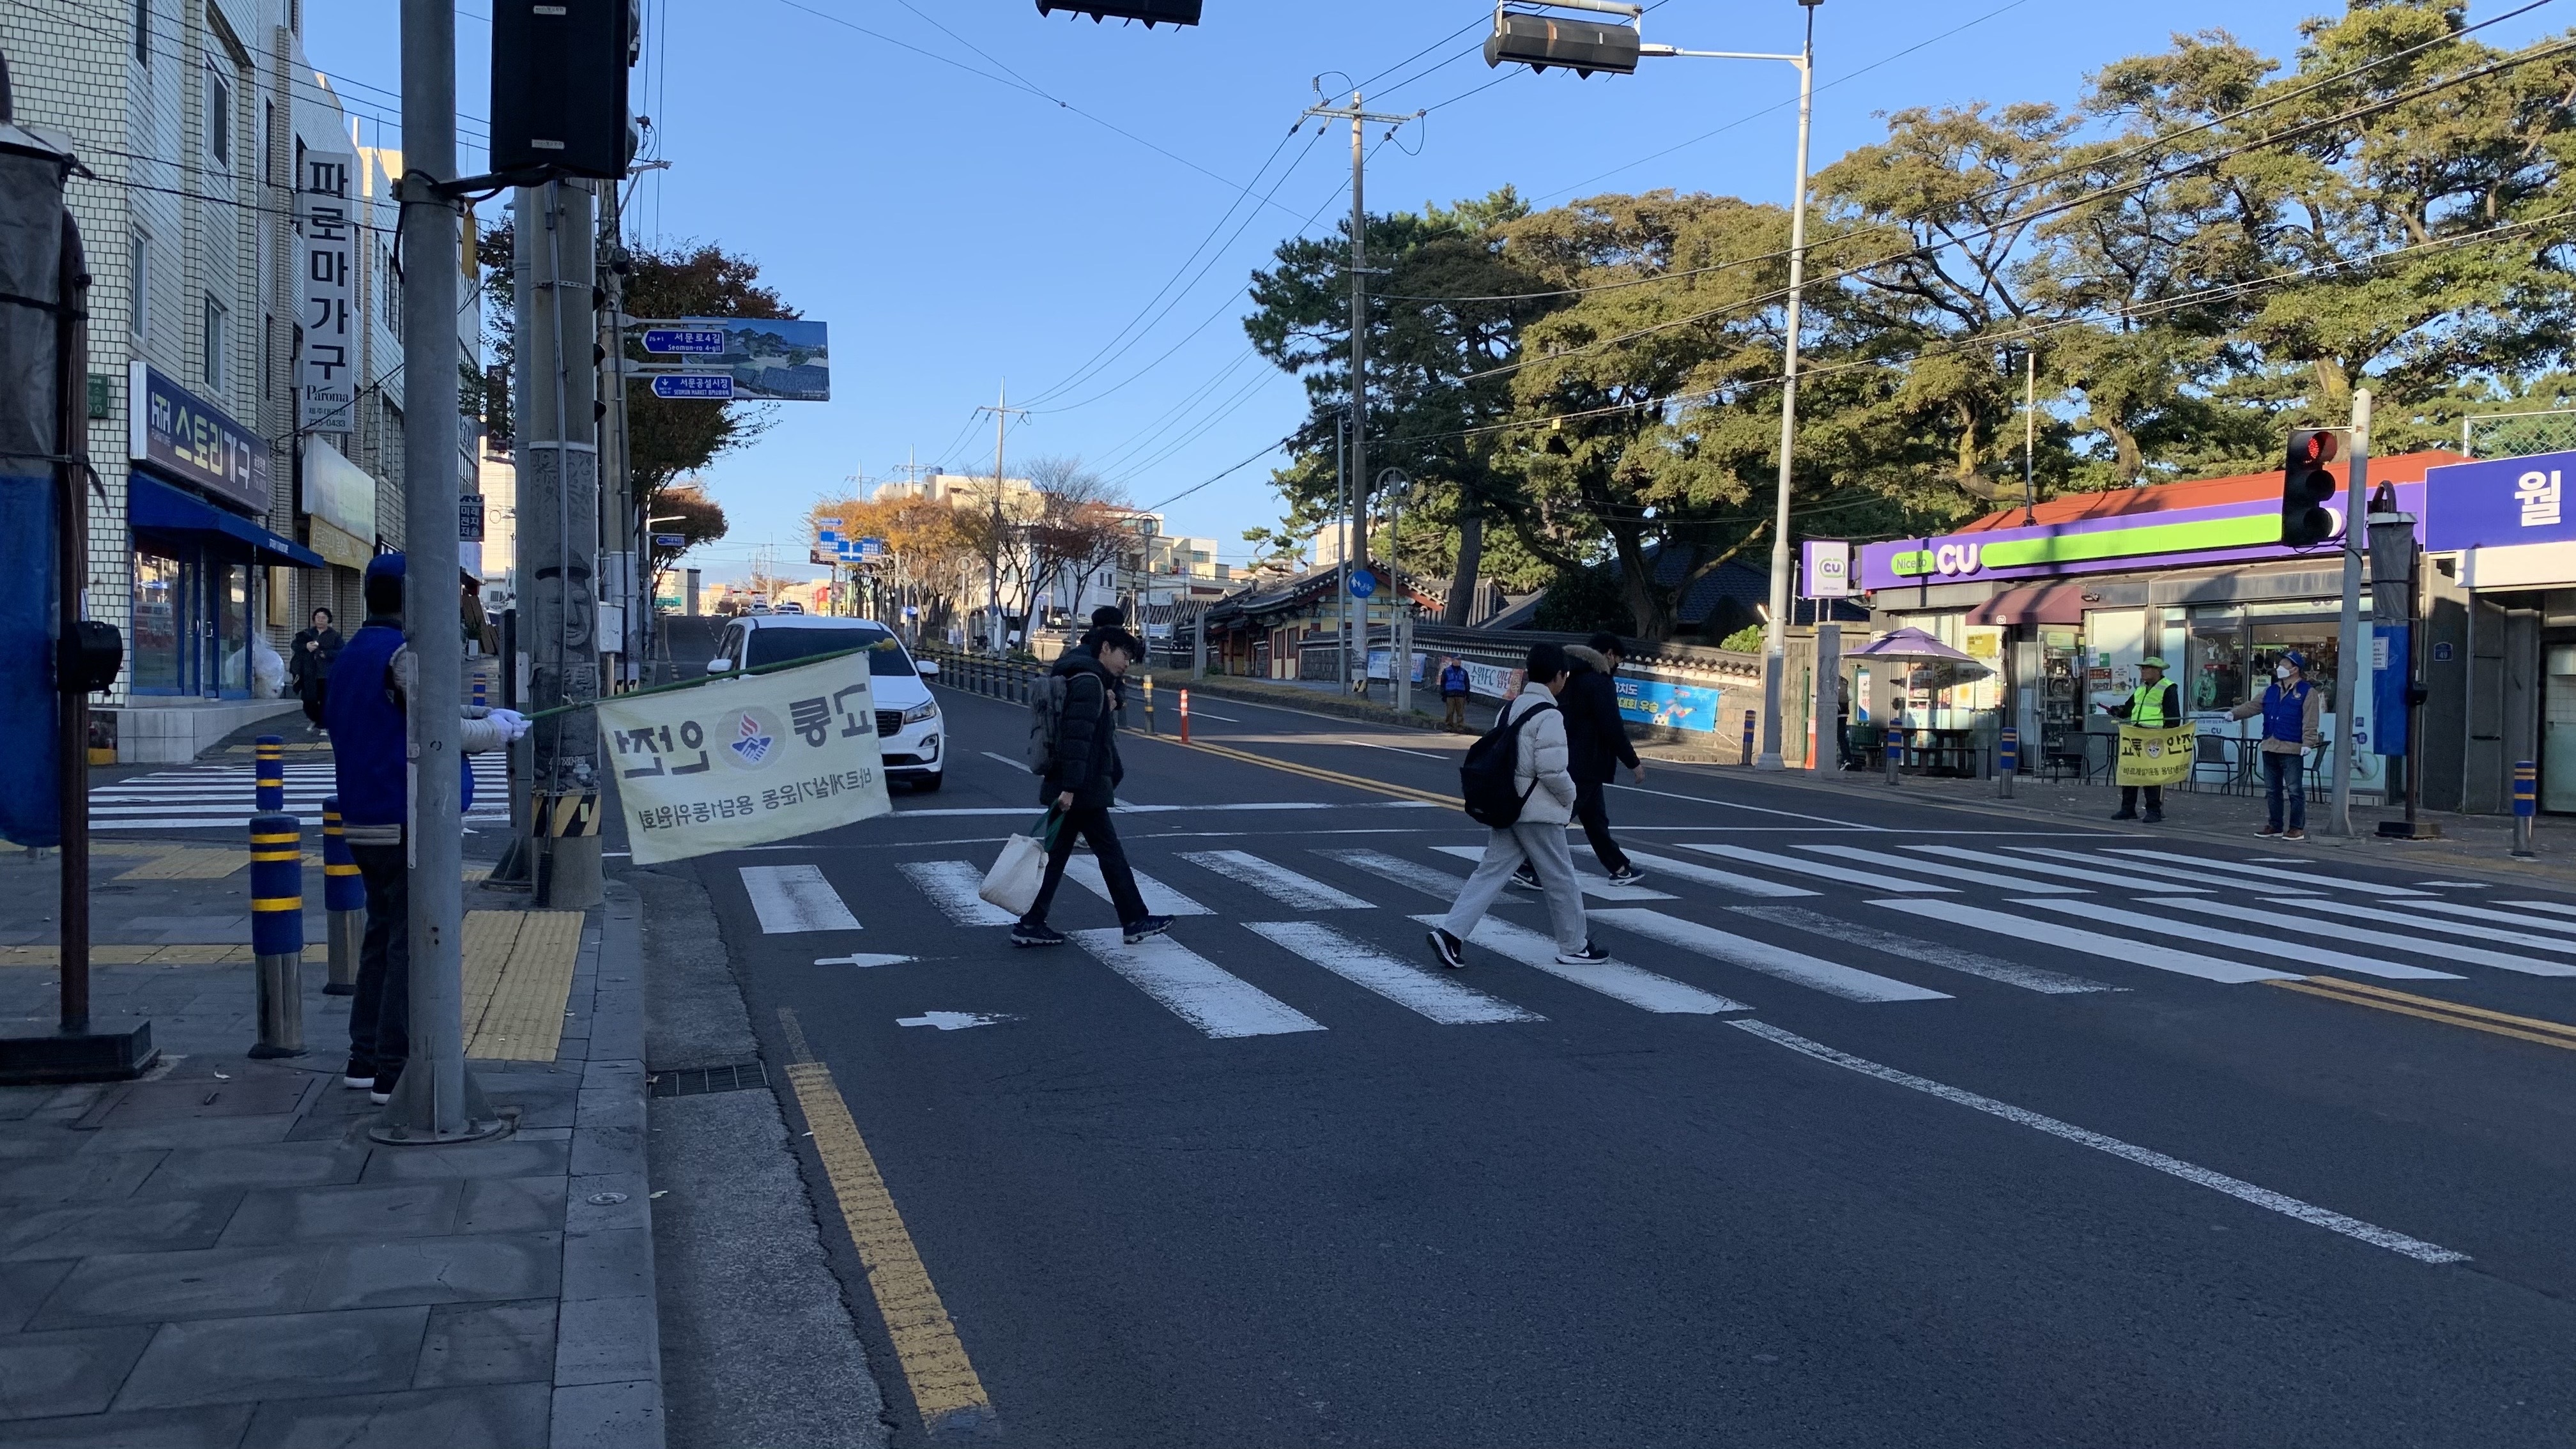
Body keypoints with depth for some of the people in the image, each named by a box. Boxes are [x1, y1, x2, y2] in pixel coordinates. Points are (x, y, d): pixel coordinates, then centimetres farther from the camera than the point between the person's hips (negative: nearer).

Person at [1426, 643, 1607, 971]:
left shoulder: (1510, 709, 10)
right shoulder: (1548, 716, -17)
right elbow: (1553, 770, -21)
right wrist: (1570, 797, -4)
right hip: (1539, 812, -8)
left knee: (1491, 871, 7)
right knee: (1561, 880, 6)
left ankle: (1450, 932, -3)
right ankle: (1575, 947, 19)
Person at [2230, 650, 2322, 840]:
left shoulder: (2307, 692, -5)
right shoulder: (2271, 691, 16)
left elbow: (2310, 721, -12)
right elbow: (2253, 706, 13)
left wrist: (2307, 743, -20)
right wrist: (2234, 713, -4)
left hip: (2292, 749, -7)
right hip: (2270, 747, 7)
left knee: (2294, 789, -5)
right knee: (2272, 789, 12)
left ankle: (2298, 828, 0)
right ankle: (2275, 825, 19)